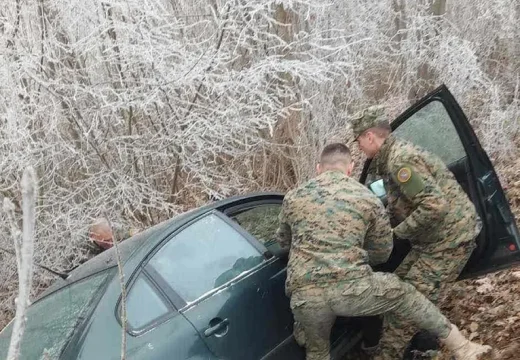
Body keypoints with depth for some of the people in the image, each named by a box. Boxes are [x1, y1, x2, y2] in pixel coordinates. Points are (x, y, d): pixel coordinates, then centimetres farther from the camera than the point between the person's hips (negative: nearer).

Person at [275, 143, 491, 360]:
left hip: (304, 295, 2)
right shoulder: (367, 199, 10)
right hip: (352, 287, -1)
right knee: (404, 294, 26)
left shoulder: (292, 198, 13)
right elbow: (382, 253, 21)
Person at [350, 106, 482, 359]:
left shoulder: (400, 160, -22)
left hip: (450, 236, -10)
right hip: (436, 238, 10)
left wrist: (397, 232, -19)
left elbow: (435, 206, -29)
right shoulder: (391, 158, 11)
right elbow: (399, 209, 19)